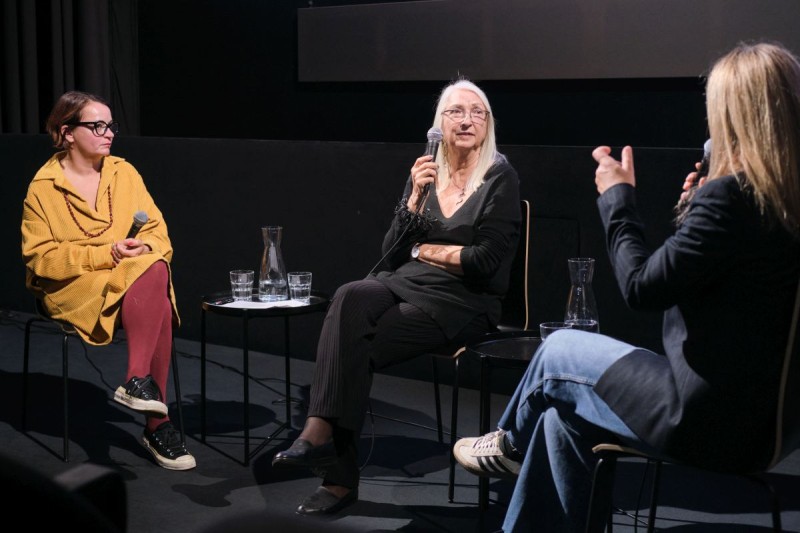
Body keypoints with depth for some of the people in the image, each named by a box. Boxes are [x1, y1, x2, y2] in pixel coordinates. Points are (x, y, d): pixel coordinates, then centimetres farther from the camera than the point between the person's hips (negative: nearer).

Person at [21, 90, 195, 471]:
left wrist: (148, 248, -15)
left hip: (136, 275, 4)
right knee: (152, 284, -32)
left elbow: (157, 229, 9)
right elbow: (40, 257, -8)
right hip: (71, 287, -4)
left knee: (156, 269, -33)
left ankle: (138, 381, -30)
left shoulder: (124, 173, 9)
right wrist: (106, 255, -18)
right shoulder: (43, 187, -3)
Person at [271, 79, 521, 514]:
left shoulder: (500, 179, -2)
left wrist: (424, 250, 0)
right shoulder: (426, 175, 13)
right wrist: (415, 198, -5)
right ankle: (321, 433, -33)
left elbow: (485, 260, -11)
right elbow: (392, 253, 7)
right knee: (351, 297, -30)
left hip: (463, 302, -4)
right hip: (407, 285, 5)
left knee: (354, 344, -26)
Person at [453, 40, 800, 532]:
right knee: (563, 415, 17)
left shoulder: (731, 195, -23)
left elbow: (641, 287, -16)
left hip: (707, 420, -8)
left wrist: (618, 195, -4)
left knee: (557, 352, 12)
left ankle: (511, 443, 41)